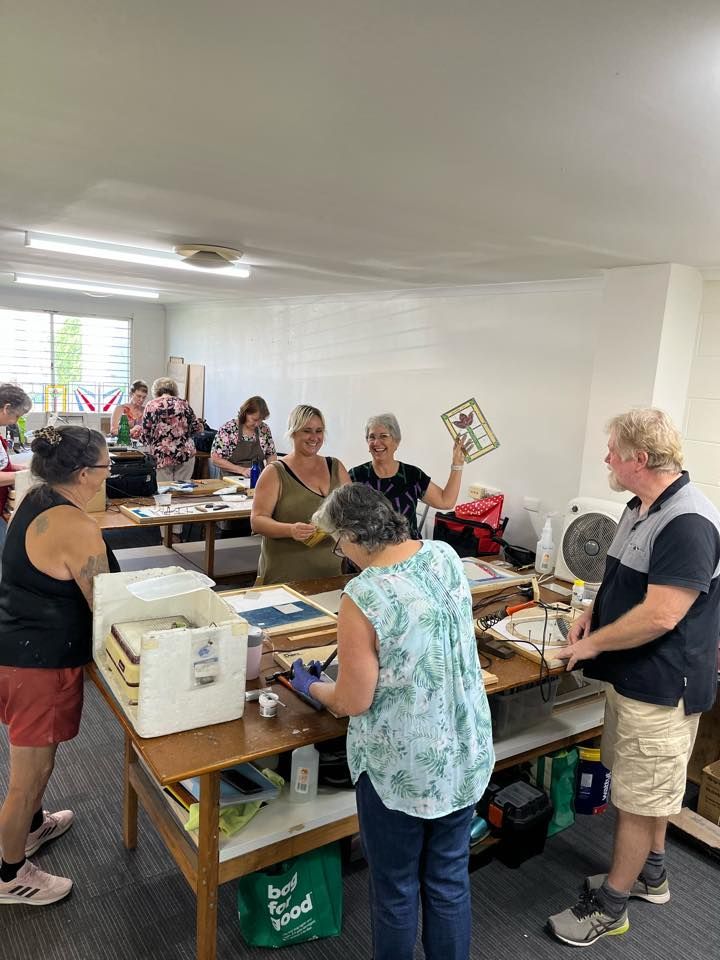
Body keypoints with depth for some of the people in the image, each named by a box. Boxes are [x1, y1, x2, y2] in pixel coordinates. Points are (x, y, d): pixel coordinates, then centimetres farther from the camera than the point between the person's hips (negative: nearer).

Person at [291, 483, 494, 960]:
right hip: (466, 753, 6)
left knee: (396, 888, 20)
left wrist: (310, 686, 4)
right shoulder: (446, 556, -7)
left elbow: (353, 702, -16)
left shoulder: (362, 597, -26)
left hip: (401, 765, -5)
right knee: (450, 878, 24)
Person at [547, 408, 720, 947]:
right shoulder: (642, 508, 6)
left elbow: (659, 616, -29)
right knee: (650, 787, 24)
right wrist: (595, 613, 1)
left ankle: (610, 906, 23)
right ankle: (651, 873, 43)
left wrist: (593, 644, -17)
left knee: (641, 797, 7)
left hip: (661, 684, -9)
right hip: (634, 675, 9)